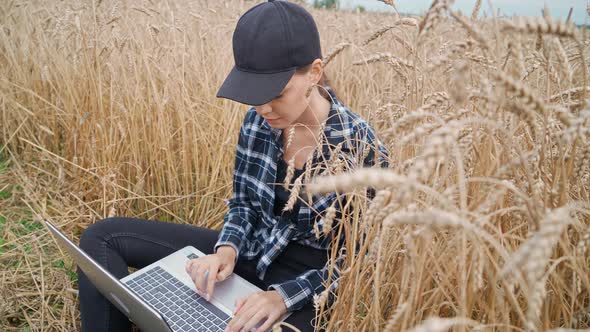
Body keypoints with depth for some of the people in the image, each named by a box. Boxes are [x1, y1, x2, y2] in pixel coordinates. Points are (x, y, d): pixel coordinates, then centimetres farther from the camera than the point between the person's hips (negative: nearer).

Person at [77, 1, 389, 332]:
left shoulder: (360, 147, -21)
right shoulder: (257, 121, -6)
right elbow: (244, 201, 7)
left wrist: (283, 296, -27)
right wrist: (227, 249, -13)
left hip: (305, 280, -5)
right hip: (249, 251, 6)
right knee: (102, 236, 1)